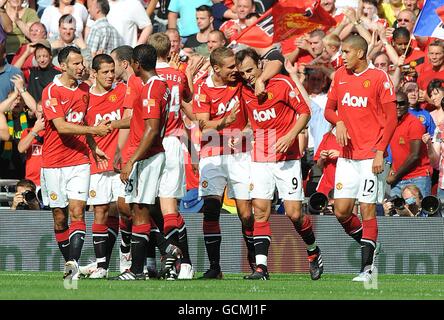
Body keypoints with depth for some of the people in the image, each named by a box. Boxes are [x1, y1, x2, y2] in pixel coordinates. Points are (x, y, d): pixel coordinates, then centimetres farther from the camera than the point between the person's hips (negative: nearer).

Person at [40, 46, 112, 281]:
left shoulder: (84, 89, 10)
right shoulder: (51, 91, -10)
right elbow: (61, 126, -20)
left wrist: (93, 148, 18)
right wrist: (93, 130, -24)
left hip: (79, 161, 3)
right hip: (53, 163, -3)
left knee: (77, 213, -13)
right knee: (59, 218, 4)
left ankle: (73, 263, -23)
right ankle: (69, 263, 17)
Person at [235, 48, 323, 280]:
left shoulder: (282, 84, -9)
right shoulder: (244, 91, 4)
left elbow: (305, 112, -4)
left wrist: (291, 136, -17)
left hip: (287, 157, -4)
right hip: (259, 159, 4)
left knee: (294, 213, -5)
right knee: (260, 210, -8)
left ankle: (313, 253, 22)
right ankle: (261, 267, -11)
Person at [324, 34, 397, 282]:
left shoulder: (378, 78, -6)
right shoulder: (340, 76, 11)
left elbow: (391, 118, -6)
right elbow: (329, 109, 18)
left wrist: (380, 152, -13)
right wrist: (338, 122, -5)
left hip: (370, 156, -5)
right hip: (347, 155, 5)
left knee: (368, 210, -6)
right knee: (341, 210, -1)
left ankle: (367, 268, -2)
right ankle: (368, 246, 23)